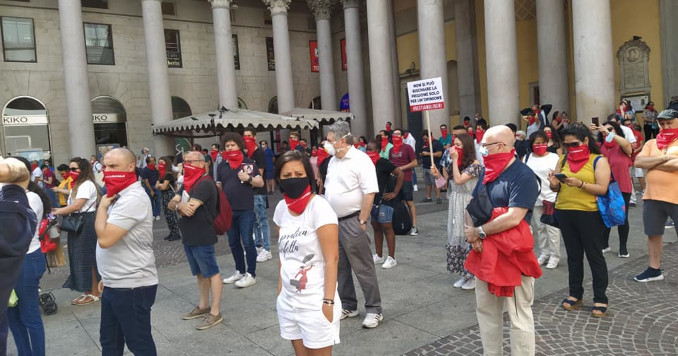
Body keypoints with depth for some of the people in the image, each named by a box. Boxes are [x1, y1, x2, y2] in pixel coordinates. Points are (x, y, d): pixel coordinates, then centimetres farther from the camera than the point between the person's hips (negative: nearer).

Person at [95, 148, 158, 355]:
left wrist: (102, 206, -13)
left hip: (131, 286, -10)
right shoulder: (120, 196, 12)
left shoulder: (132, 199, -23)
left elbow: (105, 238, -28)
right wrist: (108, 276, 22)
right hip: (115, 284, 10)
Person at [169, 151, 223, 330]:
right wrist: (180, 205, -18)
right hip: (188, 236, 10)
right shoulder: (187, 183, 13)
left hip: (202, 237, -9)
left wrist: (178, 205, -1)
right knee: (199, 273, 19)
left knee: (211, 272, -1)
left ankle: (215, 312, 5)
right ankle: (203, 306, 32)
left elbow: (189, 209, -24)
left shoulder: (205, 184, -17)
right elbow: (171, 203, 6)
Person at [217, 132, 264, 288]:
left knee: (247, 242, -2)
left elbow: (261, 183, 1)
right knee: (233, 243, 13)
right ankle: (239, 271, 27)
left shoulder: (249, 163, 0)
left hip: (246, 210, -4)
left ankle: (251, 274, 8)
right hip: (228, 210, 5)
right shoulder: (222, 166, 10)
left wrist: (248, 179, -15)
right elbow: (218, 187, 15)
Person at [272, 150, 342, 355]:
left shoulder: (319, 207, -15)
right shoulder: (281, 208, 4)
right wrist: (280, 291, 11)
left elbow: (332, 259, -16)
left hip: (316, 302, -6)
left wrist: (328, 302, -18)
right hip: (288, 300, 6)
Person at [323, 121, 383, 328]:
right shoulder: (333, 161, 12)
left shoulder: (360, 160, -14)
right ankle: (348, 306, 29)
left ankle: (374, 310, 11)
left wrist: (362, 222, -19)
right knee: (340, 267, 15)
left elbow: (369, 193, -19)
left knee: (363, 268, -1)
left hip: (352, 222, -8)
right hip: (333, 222, 8)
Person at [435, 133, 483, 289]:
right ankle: (464, 275, 22)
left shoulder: (474, 164, -12)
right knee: (457, 238, 10)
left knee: (469, 238, -2)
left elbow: (459, 180, -22)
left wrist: (455, 160, -17)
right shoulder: (456, 164, 12)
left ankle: (474, 276, 12)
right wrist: (439, 175, 0)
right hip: (455, 206, 8)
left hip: (468, 206, -7)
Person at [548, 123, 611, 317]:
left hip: (590, 214, -5)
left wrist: (579, 183, -26)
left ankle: (600, 299, 14)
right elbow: (557, 188, 12)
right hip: (564, 213, 5)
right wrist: (554, 184, -11)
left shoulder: (599, 160, -4)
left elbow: (602, 189, -13)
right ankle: (575, 294, 25)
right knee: (573, 256, 14)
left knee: (594, 256, 4)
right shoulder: (563, 160, 10)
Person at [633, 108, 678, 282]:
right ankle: (654, 269, 27)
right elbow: (638, 162, -4)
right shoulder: (651, 143, 11)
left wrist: (651, 164, -9)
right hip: (652, 197, 5)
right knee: (653, 234, 13)